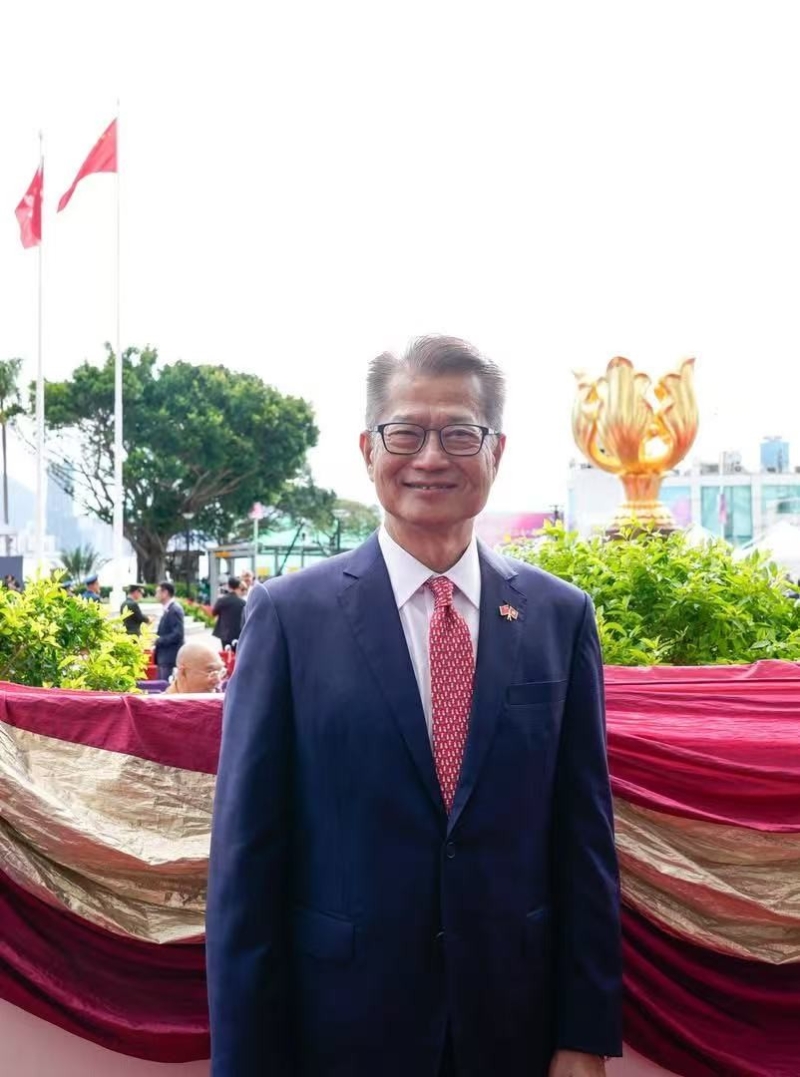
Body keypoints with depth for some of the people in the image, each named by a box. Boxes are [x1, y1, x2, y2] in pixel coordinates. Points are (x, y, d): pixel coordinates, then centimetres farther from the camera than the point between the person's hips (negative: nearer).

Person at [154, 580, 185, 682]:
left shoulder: (175, 609, -16)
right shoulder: (168, 609, 15)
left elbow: (177, 634, -23)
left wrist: (158, 640, -18)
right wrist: (156, 638, 6)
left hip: (170, 657, -10)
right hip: (164, 656, 10)